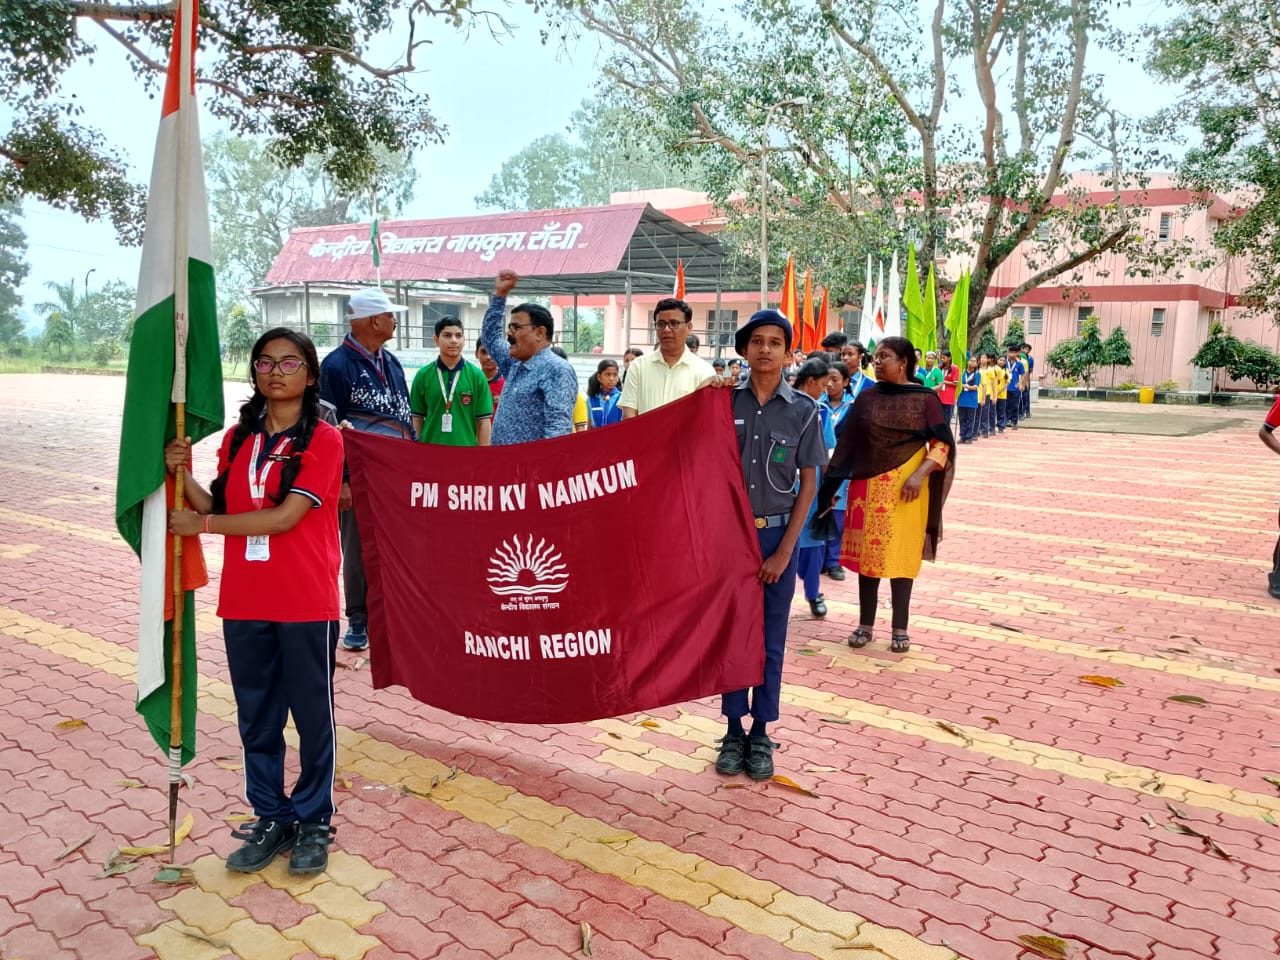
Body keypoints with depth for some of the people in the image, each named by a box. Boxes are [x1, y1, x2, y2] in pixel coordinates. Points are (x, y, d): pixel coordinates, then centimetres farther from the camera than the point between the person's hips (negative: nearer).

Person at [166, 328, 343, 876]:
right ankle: (270, 819, 30)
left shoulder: (323, 440, -8)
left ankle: (312, 823, 23)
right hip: (243, 603, 5)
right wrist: (184, 475, -8)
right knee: (256, 719, 14)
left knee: (313, 717, 7)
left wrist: (200, 524, -9)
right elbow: (222, 509, 8)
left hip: (306, 604, -5)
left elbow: (284, 517, -16)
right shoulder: (238, 437, 9)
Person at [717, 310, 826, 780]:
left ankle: (761, 734, 21)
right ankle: (734, 730, 22)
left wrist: (784, 551, -5)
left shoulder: (803, 411, -2)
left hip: (777, 534, 0)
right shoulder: (724, 401, -2)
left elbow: (808, 485, -1)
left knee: (770, 639, 8)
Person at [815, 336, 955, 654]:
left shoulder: (924, 398, -2)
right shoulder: (867, 398, 6)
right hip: (868, 487, 3)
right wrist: (830, 487, 5)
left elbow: (942, 444, -5)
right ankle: (865, 623, 17)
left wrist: (919, 474, -19)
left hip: (905, 488, -3)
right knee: (867, 553, 6)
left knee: (901, 554, 4)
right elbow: (847, 444, 6)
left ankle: (900, 627, 15)